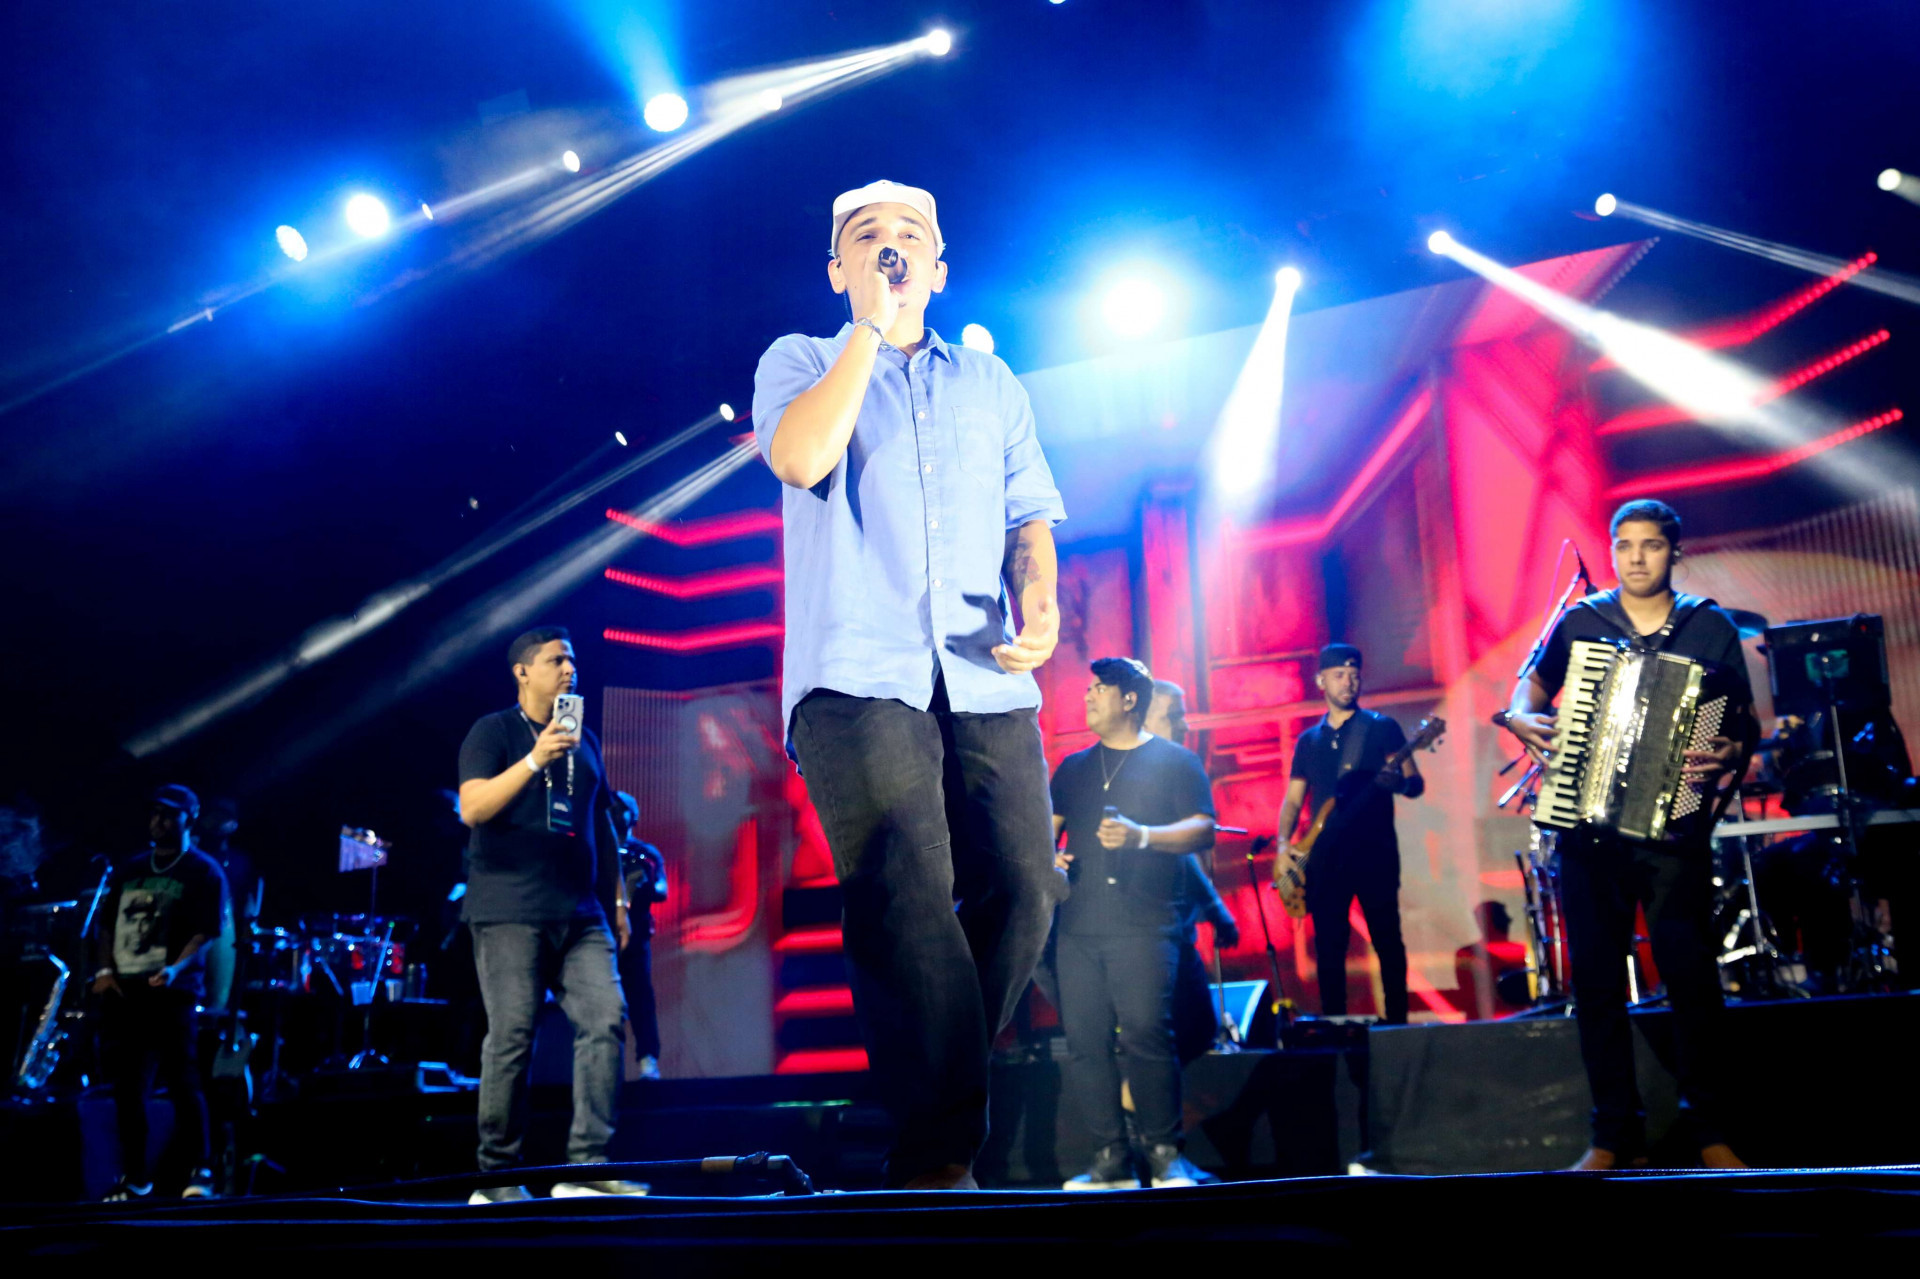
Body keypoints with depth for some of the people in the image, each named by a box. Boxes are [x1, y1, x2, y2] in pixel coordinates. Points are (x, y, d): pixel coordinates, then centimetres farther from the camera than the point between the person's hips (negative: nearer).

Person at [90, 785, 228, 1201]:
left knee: (181, 1081, -9)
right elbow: (107, 923, 18)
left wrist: (176, 968, -23)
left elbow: (206, 931, -7)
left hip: (171, 991, -6)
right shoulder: (129, 869, 18)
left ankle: (199, 1171, -4)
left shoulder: (204, 872, 1)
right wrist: (105, 969, 2)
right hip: (122, 990, 6)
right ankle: (134, 1176, 16)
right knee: (126, 1084, 7)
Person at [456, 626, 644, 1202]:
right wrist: (535, 760, -18)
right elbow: (472, 808, -10)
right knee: (511, 1038, -6)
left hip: (579, 913, 5)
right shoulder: (494, 731, 4)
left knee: (606, 1019, -10)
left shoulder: (585, 741, 20)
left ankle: (585, 1166, -9)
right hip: (509, 911, -5)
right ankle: (496, 1180, 6)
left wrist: (617, 899, 19)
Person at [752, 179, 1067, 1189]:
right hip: (858, 677, -4)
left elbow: (1029, 516, 19)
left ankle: (933, 1086, 17)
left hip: (985, 681, 4)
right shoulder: (801, 361, 13)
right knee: (909, 900, -17)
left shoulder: (990, 383, 23)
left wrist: (1039, 600, -2)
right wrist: (869, 327, -5)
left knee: (1023, 888, -4)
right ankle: (938, 1152, -14)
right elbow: (800, 459, -9)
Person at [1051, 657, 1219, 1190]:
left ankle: (1164, 1153, -3)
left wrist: (1142, 836, -16)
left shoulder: (1173, 761, 8)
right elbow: (1049, 826, 20)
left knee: (1146, 1034, -15)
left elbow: (1203, 828, -2)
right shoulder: (1073, 768, 22)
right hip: (1078, 925, 5)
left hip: (1144, 925, -5)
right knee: (1084, 1041, -2)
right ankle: (1111, 1158, 6)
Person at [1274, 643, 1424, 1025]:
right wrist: (1283, 846, 0)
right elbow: (1293, 799, 15)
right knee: (1328, 947, 4)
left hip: (1374, 850, -3)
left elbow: (1416, 783, -1)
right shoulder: (1309, 740, 16)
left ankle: (1396, 1022, 4)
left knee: (1387, 940, -4)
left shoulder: (1382, 728, 4)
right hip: (1326, 855, 4)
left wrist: (1400, 782, -25)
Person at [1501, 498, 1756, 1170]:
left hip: (1674, 828, -2)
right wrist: (1522, 717, -2)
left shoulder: (1712, 628, 4)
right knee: (1597, 981, 3)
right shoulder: (1578, 623, 6)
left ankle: (1710, 1132, 7)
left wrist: (1728, 752, -15)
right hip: (1587, 827, 2)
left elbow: (1746, 723, 6)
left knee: (1691, 975, -7)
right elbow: (1531, 686, 20)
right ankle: (1615, 1135, 12)